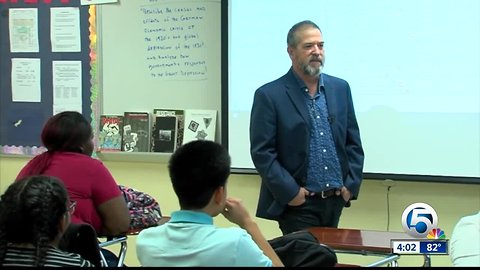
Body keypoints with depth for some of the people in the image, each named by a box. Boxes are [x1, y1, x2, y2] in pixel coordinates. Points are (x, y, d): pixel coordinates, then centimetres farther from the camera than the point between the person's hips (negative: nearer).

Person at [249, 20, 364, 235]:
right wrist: (290, 192, -15)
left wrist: (351, 185, 2)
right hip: (297, 203, -5)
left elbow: (353, 142, 13)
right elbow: (262, 152, -10)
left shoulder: (340, 88, 9)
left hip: (335, 201, 5)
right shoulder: (269, 95, -6)